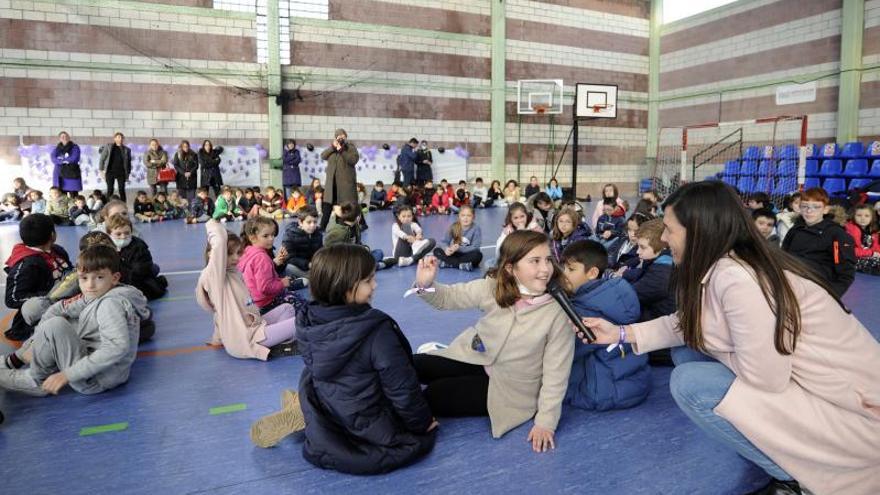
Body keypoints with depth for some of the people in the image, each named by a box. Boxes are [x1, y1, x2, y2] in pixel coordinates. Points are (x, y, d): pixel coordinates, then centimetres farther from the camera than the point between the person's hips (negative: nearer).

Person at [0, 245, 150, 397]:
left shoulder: (110, 303, -21)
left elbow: (118, 347, -33)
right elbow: (60, 308, 11)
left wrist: (68, 374, -30)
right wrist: (35, 343, -1)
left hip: (97, 380, -10)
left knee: (54, 325, -19)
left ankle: (37, 381, 1)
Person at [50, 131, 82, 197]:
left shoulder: (75, 147, 5)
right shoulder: (57, 149, 14)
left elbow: (74, 158, -8)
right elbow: (53, 159, 0)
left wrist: (61, 159, -2)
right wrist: (64, 161, -13)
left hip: (72, 174, -3)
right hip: (60, 174, 3)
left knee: (73, 196, -8)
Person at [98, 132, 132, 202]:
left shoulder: (127, 149, 6)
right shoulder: (108, 147, 4)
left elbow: (129, 162, 11)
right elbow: (102, 159, 6)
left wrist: (128, 173, 6)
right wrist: (101, 170, 0)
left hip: (121, 173, 1)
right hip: (110, 172, -1)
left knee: (122, 190, 0)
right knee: (110, 190, 1)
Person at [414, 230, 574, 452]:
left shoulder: (558, 312, -24)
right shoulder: (492, 288, -15)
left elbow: (556, 373, -18)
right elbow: (449, 297, -5)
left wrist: (546, 421, -18)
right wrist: (426, 286, -27)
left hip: (509, 386, -3)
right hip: (474, 358, 4)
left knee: (434, 395, -15)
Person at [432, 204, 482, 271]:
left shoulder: (476, 229, -15)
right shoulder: (453, 227, -6)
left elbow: (475, 247, -21)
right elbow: (444, 242, -8)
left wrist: (459, 248, -33)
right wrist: (447, 249, -32)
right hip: (456, 254, 2)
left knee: (478, 255, -36)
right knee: (437, 251, -18)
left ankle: (447, 263, -26)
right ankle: (462, 264, -26)